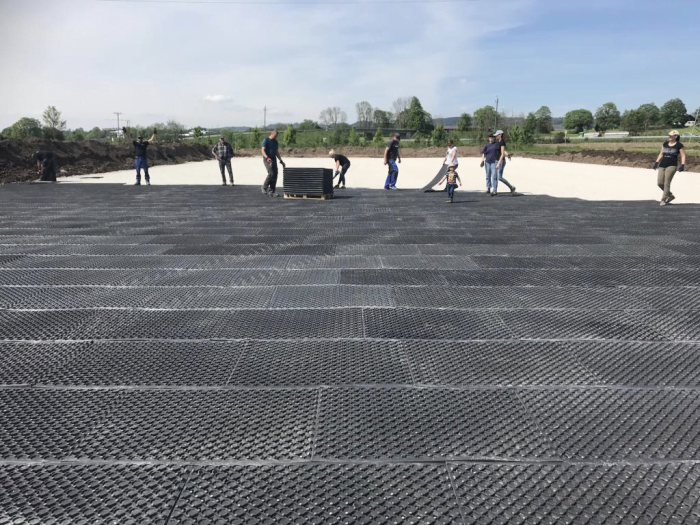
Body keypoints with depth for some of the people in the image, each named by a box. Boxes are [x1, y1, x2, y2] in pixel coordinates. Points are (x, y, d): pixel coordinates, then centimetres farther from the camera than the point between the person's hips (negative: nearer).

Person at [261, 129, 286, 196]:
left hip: (274, 160, 7)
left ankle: (271, 191, 3)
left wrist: (281, 161, 21)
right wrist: (267, 157, -26)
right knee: (271, 173, -19)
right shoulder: (266, 141, -2)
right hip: (267, 160, -7)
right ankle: (264, 188, -4)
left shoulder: (276, 142, 18)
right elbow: (263, 150, -10)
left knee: (275, 175, -2)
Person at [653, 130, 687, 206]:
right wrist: (656, 162, 15)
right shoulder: (665, 144, 15)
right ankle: (670, 195, 19)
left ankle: (663, 200, -6)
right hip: (662, 165, 6)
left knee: (667, 183, -12)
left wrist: (682, 165, -13)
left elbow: (683, 156, 0)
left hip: (672, 165, -6)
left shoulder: (679, 145, 0)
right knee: (660, 183, -1)